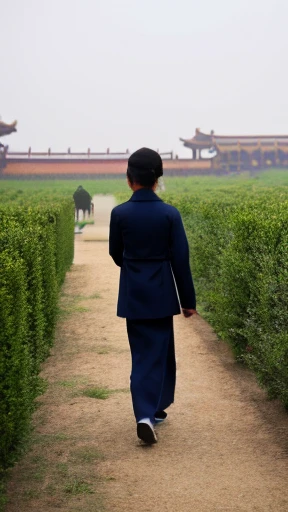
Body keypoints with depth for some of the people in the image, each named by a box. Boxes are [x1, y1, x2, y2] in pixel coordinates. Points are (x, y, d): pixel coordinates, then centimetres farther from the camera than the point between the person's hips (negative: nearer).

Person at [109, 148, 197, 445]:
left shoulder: (119, 214, -7)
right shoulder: (170, 214, -10)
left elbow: (116, 255, 6)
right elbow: (181, 261, -7)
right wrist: (188, 300, 1)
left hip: (133, 295, 1)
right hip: (162, 294, -1)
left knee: (142, 354, 9)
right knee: (160, 352, 12)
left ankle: (147, 413, 0)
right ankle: (151, 411, 14)